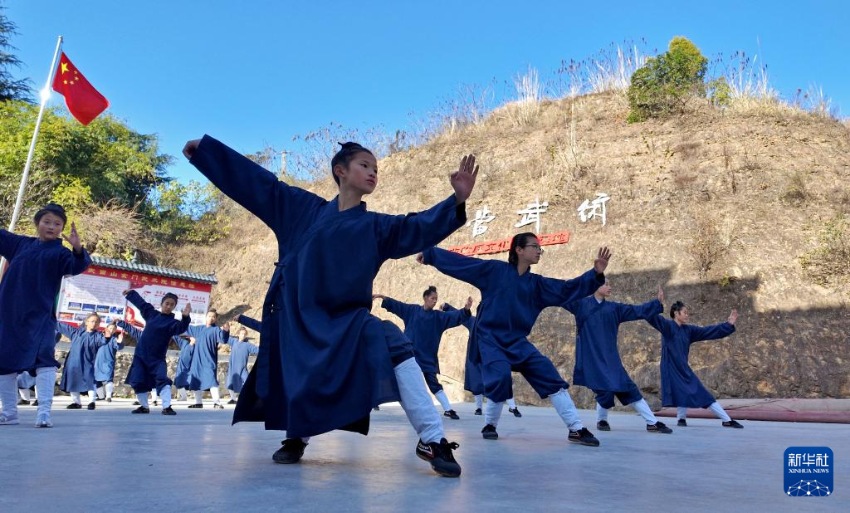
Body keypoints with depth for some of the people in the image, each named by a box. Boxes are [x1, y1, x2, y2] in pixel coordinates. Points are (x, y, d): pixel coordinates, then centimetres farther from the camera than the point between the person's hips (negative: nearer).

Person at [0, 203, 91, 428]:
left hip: (40, 316, -5)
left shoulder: (60, 252, -1)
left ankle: (43, 412, -16)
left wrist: (78, 248, -37)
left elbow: (78, 266, -18)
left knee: (43, 358, -16)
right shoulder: (19, 243, 11)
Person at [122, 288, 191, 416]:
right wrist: (130, 293, 33)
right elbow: (140, 302, 21)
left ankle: (167, 407, -20)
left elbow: (181, 328, -29)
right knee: (138, 382, 7)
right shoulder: (151, 313, 5)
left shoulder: (172, 322, -8)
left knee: (163, 380, -20)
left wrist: (185, 317, -48)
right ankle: (144, 406, 24)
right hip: (140, 355, 4)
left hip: (157, 358, -4)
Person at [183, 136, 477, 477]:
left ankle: (432, 440, -20)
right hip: (296, 317, 1)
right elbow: (259, 183, 11)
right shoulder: (304, 208, 7)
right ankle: (296, 438, 41)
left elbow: (420, 227, -4)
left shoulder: (377, 226, 7)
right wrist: (204, 148, 15)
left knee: (395, 348, -25)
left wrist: (457, 200, -20)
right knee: (295, 386, 4)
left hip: (345, 318, -1)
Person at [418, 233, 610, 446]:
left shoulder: (537, 283, 8)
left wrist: (596, 273, -12)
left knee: (550, 376, -6)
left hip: (517, 341, 5)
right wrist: (429, 253, -1)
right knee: (501, 376, -26)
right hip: (490, 338, -5)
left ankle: (577, 429, 1)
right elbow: (459, 261, -2)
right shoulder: (494, 269, -5)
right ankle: (489, 425, 2)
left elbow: (567, 289, 0)